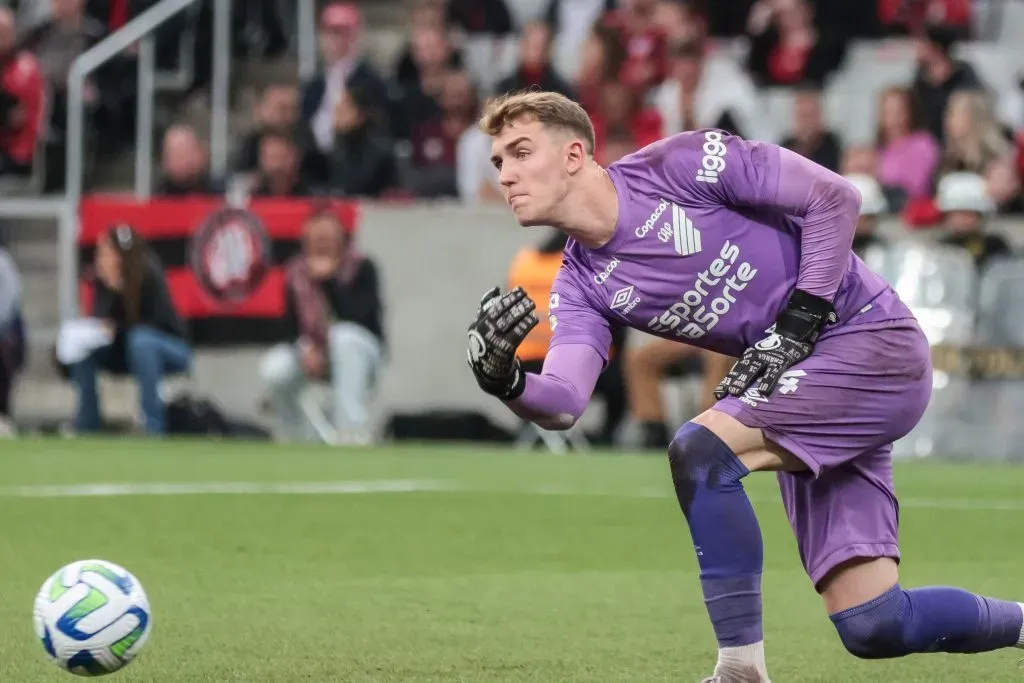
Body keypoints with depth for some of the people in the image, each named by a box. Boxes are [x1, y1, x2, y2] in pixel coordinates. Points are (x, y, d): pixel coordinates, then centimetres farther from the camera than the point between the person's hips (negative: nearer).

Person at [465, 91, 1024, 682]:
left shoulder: (678, 165, -14)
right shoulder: (582, 284, 4)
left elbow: (834, 197, -11)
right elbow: (564, 401, -10)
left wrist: (798, 324, -15)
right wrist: (507, 382, -31)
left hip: (874, 339, -7)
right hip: (805, 377, 7)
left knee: (698, 449, -26)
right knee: (874, 628, 0)